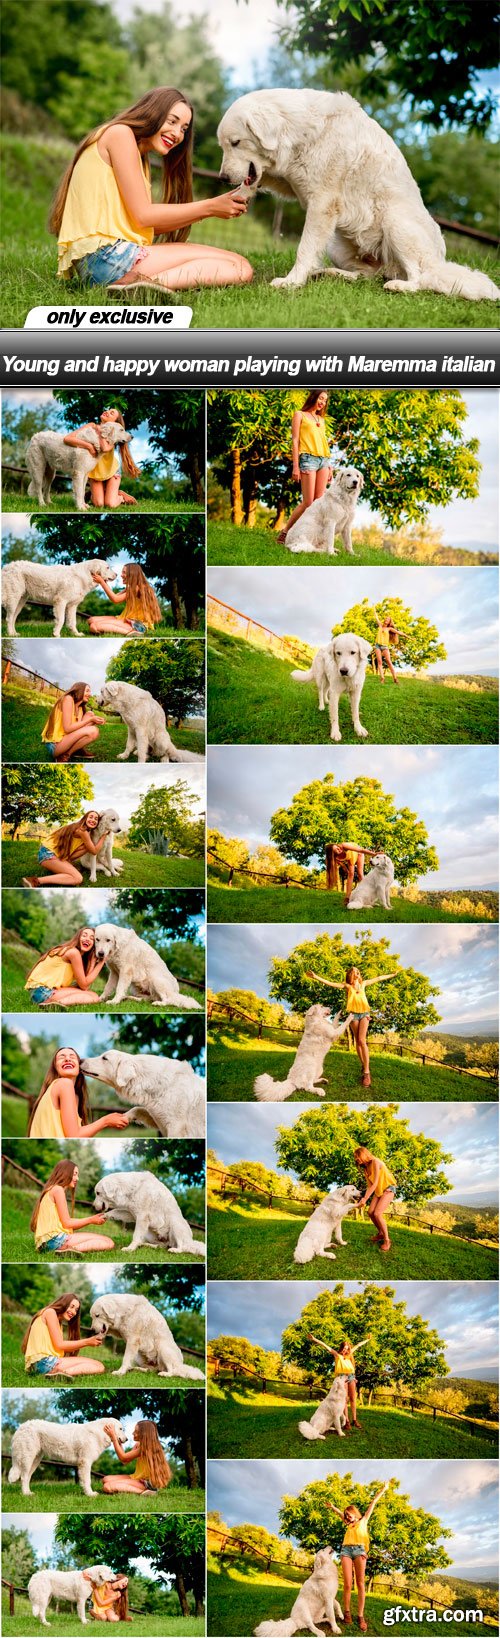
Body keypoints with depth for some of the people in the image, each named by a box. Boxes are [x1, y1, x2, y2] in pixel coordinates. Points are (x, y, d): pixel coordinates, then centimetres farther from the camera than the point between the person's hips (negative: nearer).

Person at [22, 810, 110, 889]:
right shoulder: (82, 831, -15)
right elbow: (94, 851, -7)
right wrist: (105, 835, -1)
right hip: (47, 854, -10)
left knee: (86, 846, 4)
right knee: (78, 878, -20)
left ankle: (55, 867, 7)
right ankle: (36, 881, -25)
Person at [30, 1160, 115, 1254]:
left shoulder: (51, 1191, 27)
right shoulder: (57, 1189, -2)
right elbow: (66, 1223, -7)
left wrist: (92, 1219, 17)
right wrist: (91, 1220, 5)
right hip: (54, 1239, -10)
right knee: (108, 1243, -15)